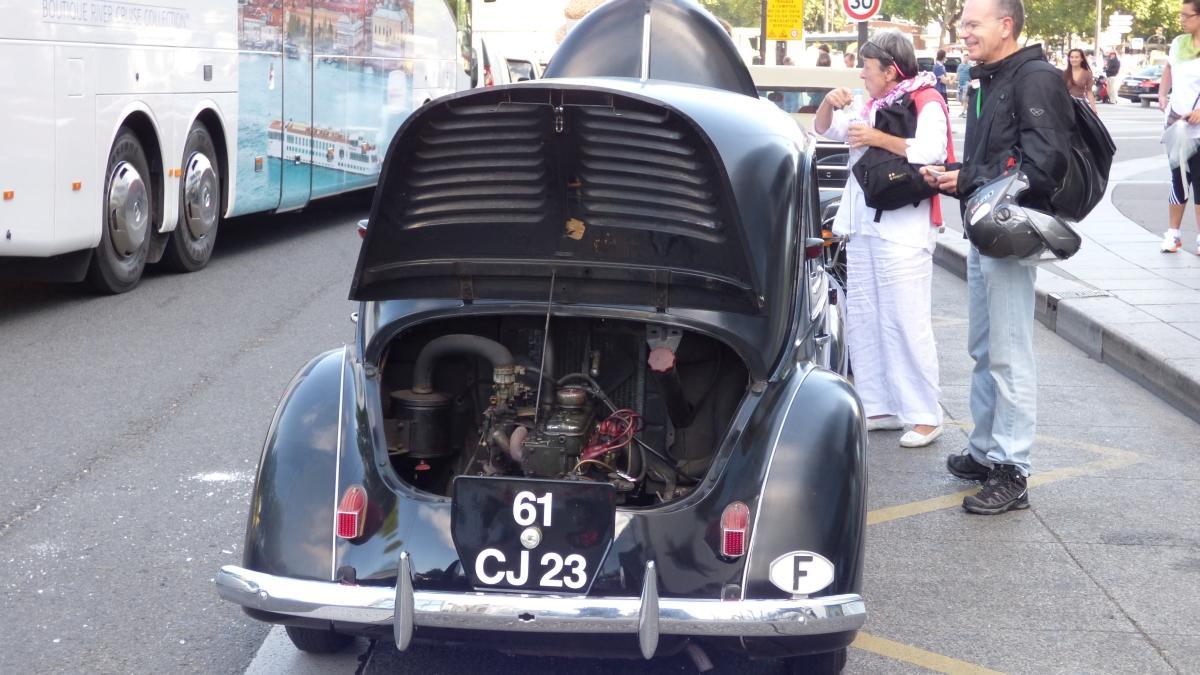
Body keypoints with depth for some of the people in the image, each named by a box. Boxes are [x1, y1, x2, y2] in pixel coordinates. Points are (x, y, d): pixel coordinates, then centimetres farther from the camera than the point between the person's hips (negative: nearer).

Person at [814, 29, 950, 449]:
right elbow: (824, 130, 23)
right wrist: (830, 102, 3)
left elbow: (930, 151, -21)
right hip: (863, 225, 9)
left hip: (903, 229, -9)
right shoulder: (874, 106, 18)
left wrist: (879, 139, -19)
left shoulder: (926, 102, -5)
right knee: (861, 319, 9)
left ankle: (925, 416, -5)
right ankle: (878, 406, 16)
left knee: (906, 323, -9)